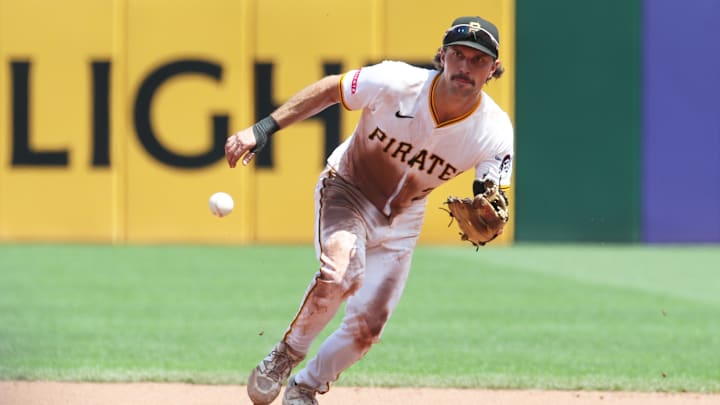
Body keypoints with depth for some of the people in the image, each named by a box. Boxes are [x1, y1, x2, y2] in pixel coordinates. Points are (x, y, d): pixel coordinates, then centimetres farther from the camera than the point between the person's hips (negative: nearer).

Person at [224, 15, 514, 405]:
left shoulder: (495, 132, -23)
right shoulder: (394, 83, -29)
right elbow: (328, 89, -14)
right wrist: (262, 129, -19)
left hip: (402, 219, 3)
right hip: (348, 189, -3)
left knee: (367, 327, 1)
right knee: (341, 273, -32)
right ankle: (285, 356, -7)